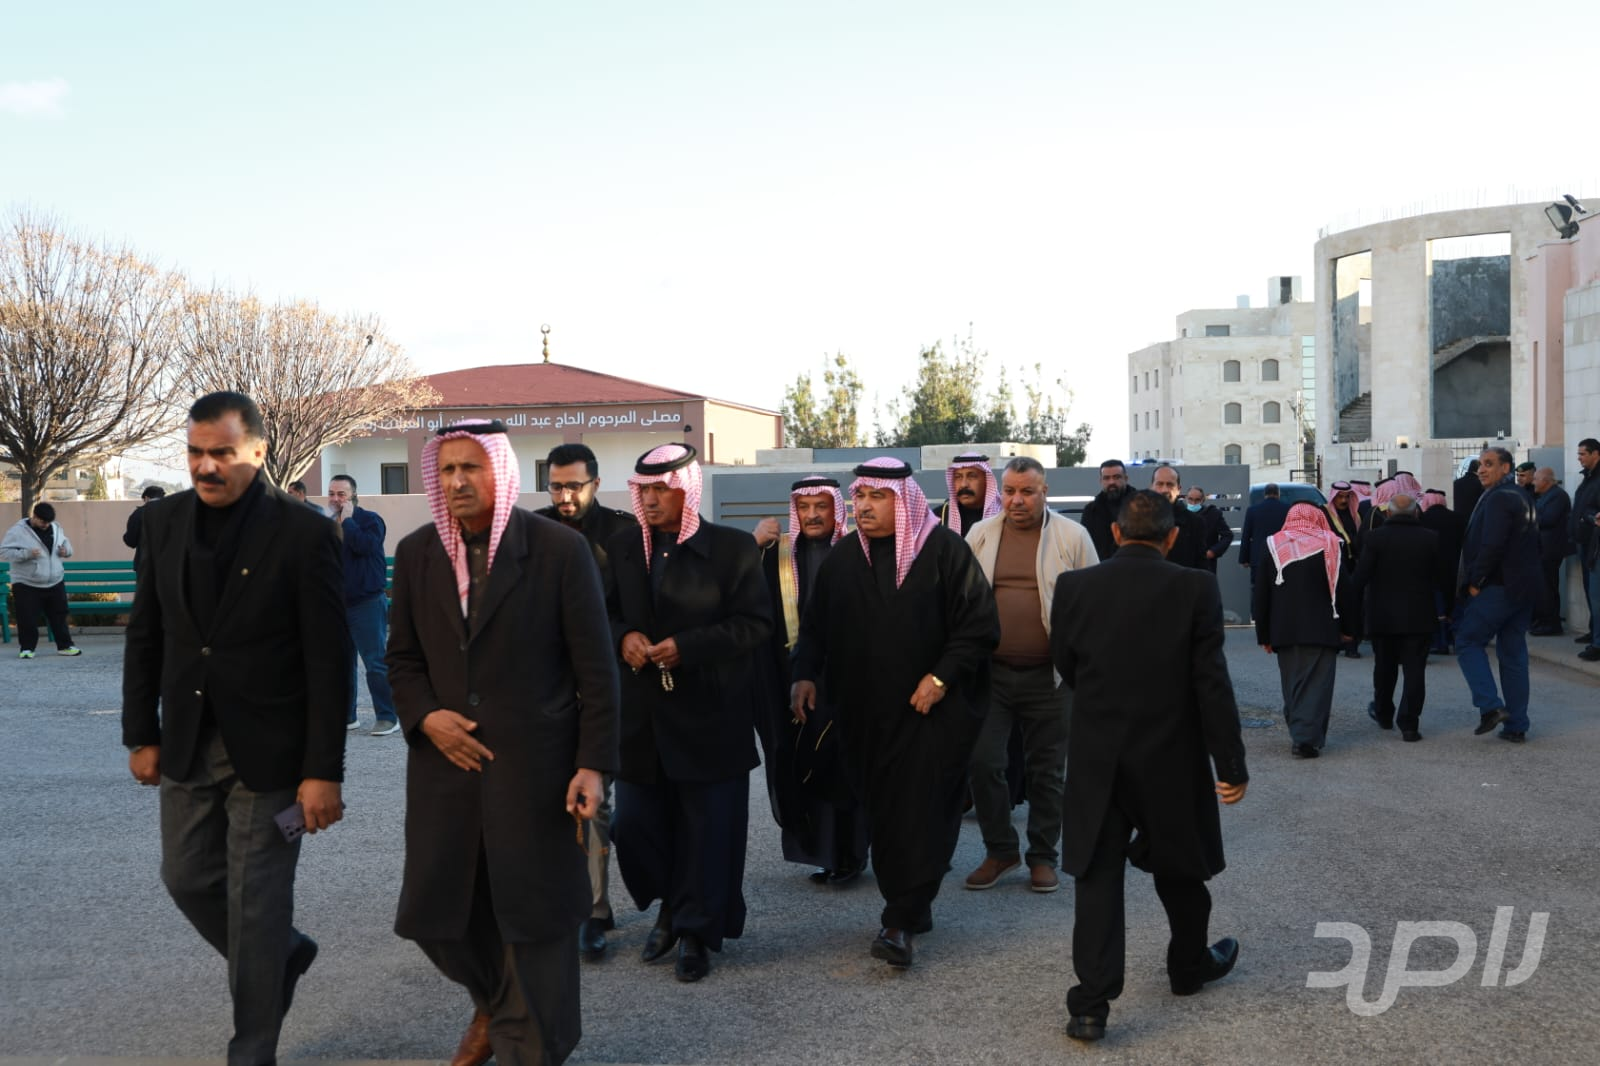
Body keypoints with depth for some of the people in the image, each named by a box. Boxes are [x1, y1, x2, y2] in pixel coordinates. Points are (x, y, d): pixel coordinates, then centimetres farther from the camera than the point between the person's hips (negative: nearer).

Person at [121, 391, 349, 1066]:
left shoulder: (304, 534, -13)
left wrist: (323, 771, -15)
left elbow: (328, 662, -13)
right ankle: (283, 955, 41)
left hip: (268, 750, -5)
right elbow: (145, 637, 10)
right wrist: (142, 734, 7)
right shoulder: (164, 520, 3)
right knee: (187, 879, 15)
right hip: (187, 745, 5)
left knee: (256, 904, 3)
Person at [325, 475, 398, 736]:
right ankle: (345, 716, 18)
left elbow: (363, 545, -25)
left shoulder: (370, 520, -5)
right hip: (337, 603, 6)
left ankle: (388, 717, -3)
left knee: (376, 663, -7)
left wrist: (348, 519, -16)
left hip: (367, 603, -6)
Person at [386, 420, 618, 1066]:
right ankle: (494, 1003, 43)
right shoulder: (416, 553, 4)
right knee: (438, 914, 12)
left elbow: (596, 668, -7)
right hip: (445, 759, 4)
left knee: (534, 917, 4)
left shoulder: (560, 550, -8)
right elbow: (403, 657, 12)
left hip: (534, 764, -4)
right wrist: (424, 716, -7)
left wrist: (593, 763, -11)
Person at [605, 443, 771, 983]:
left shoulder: (733, 547, -5)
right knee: (634, 825, 6)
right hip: (641, 714, 4)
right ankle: (669, 907, 32)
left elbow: (756, 623, -8)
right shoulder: (622, 548, 8)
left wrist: (687, 646, -18)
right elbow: (604, 613, 15)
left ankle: (696, 932, 21)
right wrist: (623, 637, -9)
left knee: (707, 830, 4)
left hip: (709, 716, -4)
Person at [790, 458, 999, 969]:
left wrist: (941, 677, -15)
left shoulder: (945, 550, -6)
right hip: (865, 712, 5)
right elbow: (815, 625, 17)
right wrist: (805, 674, 3)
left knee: (922, 812, -7)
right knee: (883, 812, 9)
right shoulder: (842, 558, 9)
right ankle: (911, 908, 23)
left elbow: (979, 624, -8)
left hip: (932, 710, -5)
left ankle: (900, 922, -5)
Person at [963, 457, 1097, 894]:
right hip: (990, 671, 2)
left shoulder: (1072, 537, -1)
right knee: (982, 762, -1)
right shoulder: (980, 535, 5)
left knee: (1046, 770, 8)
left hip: (1048, 675, -2)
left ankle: (1043, 857, 24)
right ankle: (1000, 850, 19)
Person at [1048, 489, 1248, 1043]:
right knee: (1180, 868, 21)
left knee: (1098, 876, 5)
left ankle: (1091, 1003, -1)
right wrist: (1232, 764, -6)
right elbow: (1212, 682, -12)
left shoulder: (1073, 586, -7)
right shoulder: (1195, 589, -11)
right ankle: (1190, 966, 42)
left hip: (1096, 757, 0)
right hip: (1172, 756, 0)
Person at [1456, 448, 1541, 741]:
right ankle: (1516, 725, 12)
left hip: (1498, 588, -9)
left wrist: (1475, 581, -13)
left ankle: (1491, 706, -10)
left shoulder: (1498, 498, -14)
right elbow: (1533, 542, 21)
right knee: (1513, 653, 10)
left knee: (1467, 642, 0)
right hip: (1524, 589, 9)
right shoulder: (1523, 497, 17)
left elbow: (1491, 546, -23)